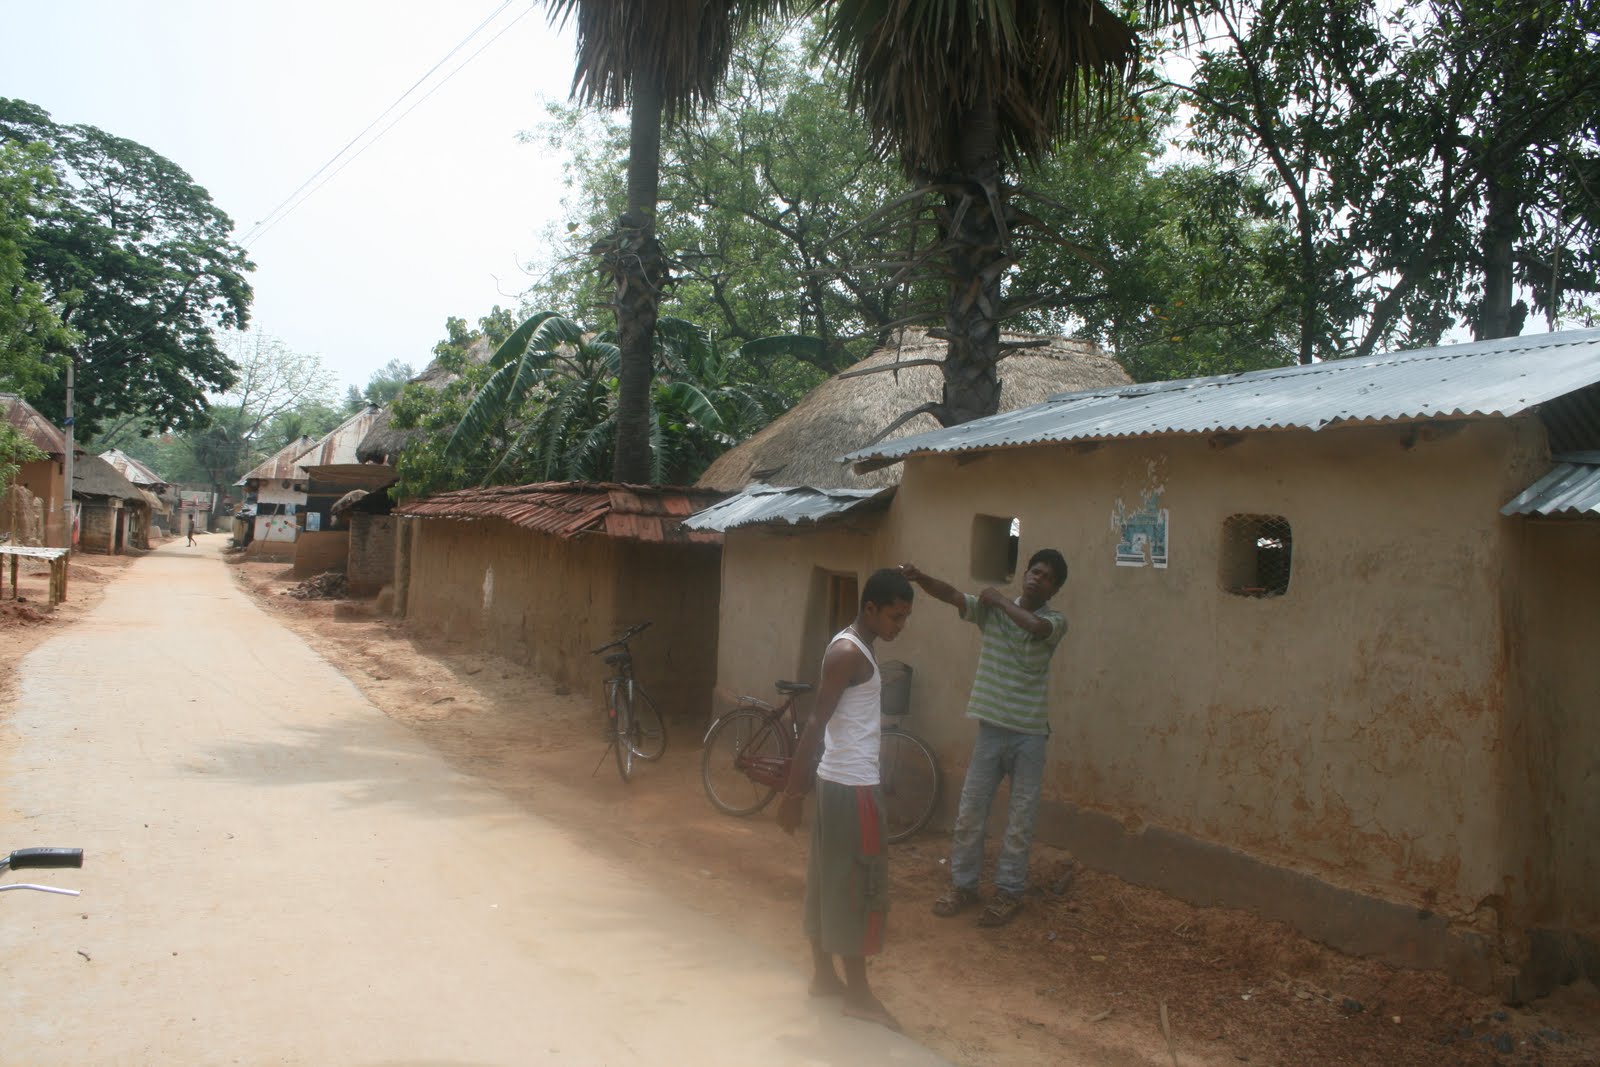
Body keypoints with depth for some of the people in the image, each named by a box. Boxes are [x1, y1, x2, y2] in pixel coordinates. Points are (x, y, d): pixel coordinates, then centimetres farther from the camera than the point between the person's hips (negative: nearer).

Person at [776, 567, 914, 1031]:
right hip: (853, 786, -10)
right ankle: (858, 995, 9)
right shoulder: (849, 653, -19)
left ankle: (824, 976, 26)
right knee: (858, 886, -1)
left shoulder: (853, 647, 12)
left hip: (837, 781, 10)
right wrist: (791, 793, -22)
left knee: (829, 881, 16)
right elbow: (815, 723, -22)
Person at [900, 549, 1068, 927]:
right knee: (969, 811, 7)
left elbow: (1034, 625, -29)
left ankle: (1009, 892, 20)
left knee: (1021, 818, 7)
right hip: (991, 727, 2)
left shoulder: (1056, 622, -5)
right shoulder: (990, 609, 2)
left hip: (1029, 733, -2)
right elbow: (951, 595, -14)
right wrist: (917, 577, -32)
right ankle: (963, 885, 22)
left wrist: (1000, 600, -13)